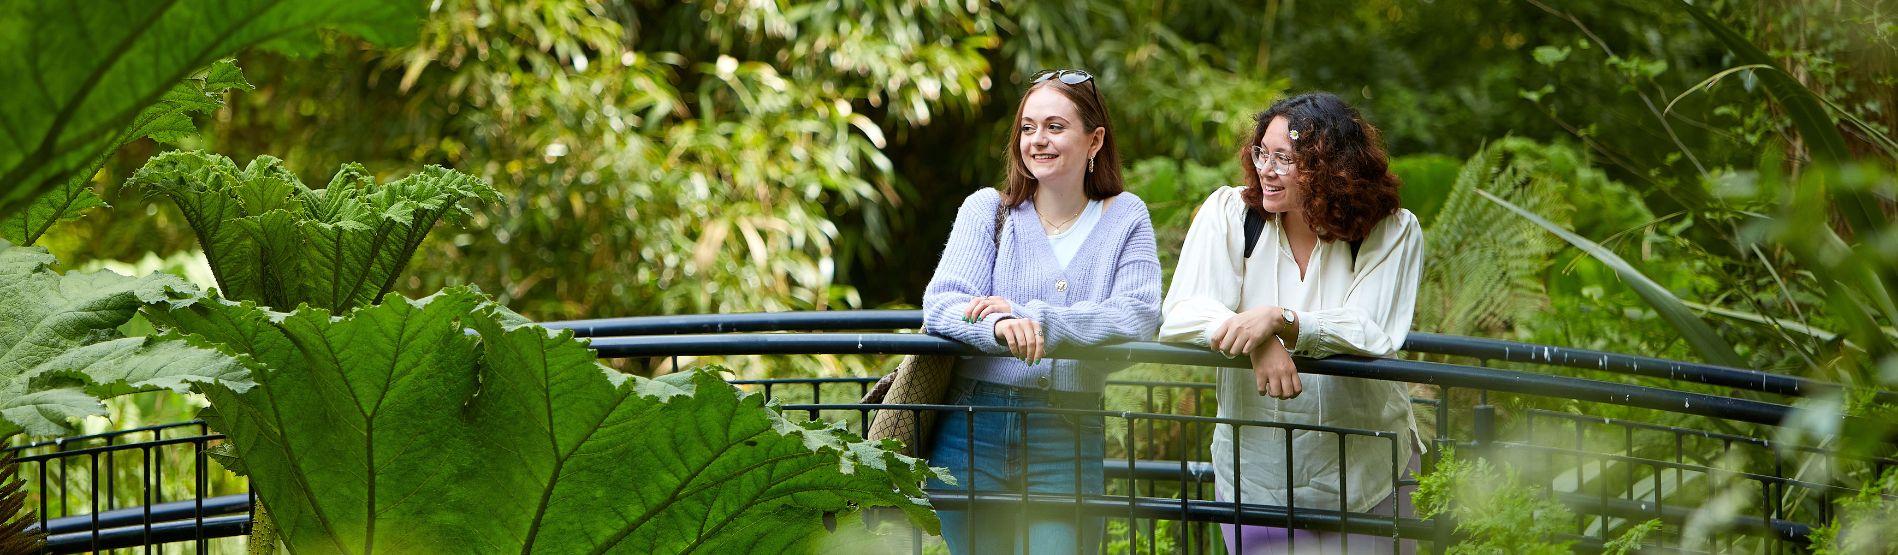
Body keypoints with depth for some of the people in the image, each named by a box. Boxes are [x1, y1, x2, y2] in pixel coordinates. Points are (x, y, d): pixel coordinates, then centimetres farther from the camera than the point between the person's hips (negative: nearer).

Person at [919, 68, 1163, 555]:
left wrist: (1026, 314, -20)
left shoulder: (1125, 218, 5)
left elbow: (1138, 318, -11)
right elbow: (939, 305, -8)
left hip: (1069, 439, -1)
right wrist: (999, 326, -30)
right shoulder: (987, 209, 4)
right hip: (975, 428, 1)